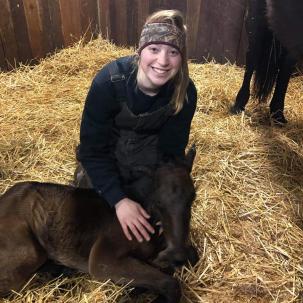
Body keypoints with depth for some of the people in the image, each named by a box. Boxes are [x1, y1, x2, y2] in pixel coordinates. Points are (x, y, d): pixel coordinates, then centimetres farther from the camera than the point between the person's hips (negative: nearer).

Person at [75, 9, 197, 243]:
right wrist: (119, 200, -34)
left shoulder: (186, 92, -26)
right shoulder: (109, 81, -34)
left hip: (150, 143, 2)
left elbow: (172, 150, -15)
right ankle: (88, 173, 21)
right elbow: (93, 148, -27)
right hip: (109, 142, -2)